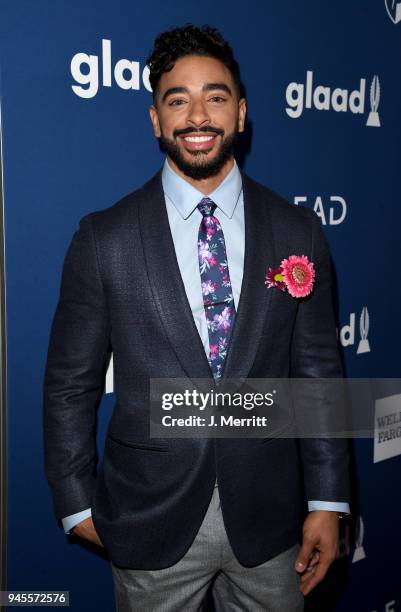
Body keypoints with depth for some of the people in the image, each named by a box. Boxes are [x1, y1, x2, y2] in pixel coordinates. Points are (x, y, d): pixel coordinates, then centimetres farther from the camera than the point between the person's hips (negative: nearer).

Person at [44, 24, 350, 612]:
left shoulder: (298, 232, -2)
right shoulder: (104, 239, -7)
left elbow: (317, 370, 1)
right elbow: (70, 383, -2)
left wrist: (327, 500, 1)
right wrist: (78, 503, 0)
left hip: (268, 518, 2)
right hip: (151, 520, -1)